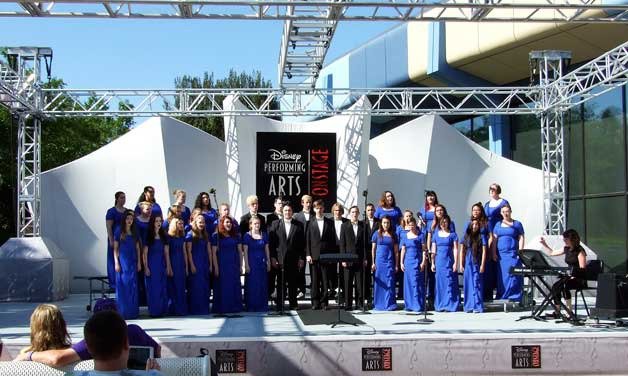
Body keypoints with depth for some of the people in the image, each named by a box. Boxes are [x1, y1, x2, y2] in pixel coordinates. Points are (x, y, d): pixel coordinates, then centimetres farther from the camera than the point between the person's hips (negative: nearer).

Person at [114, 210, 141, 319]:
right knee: (123, 286, -2)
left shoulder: (135, 233, 10)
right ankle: (123, 312, 2)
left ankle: (132, 311, 7)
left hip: (132, 262, 3)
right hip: (122, 261, -3)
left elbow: (137, 249, 12)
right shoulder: (119, 233, 2)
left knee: (133, 286, 3)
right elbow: (115, 249, 1)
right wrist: (116, 263, -7)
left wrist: (139, 262, 5)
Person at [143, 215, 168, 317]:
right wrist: (146, 267, -11)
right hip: (152, 264, -4)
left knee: (162, 288, 6)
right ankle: (153, 311, 4)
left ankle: (161, 310, 13)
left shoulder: (163, 236, 9)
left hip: (162, 264, 5)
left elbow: (166, 253, 9)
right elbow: (144, 253, -6)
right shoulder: (148, 236, -4)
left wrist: (168, 266, 5)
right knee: (153, 288, -2)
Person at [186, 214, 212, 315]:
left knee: (205, 287, 7)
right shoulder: (190, 235, -4)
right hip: (195, 263, -6)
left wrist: (210, 265, 6)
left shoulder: (205, 235, 13)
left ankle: (204, 308, 13)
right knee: (195, 286, -5)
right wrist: (191, 265, -14)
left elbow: (209, 251, 12)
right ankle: (194, 309, 0)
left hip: (205, 264, 6)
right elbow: (188, 251, -9)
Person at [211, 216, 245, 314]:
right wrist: (216, 267, -11)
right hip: (222, 265, -4)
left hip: (234, 265, 4)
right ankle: (222, 308, 5)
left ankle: (235, 307, 13)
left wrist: (241, 265, 5)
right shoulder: (216, 236, -1)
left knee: (235, 286, 5)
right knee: (223, 287, -2)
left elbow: (240, 251, 11)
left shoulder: (235, 236, 10)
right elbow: (214, 253, -5)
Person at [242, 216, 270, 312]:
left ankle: (262, 307, 12)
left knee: (263, 285, 5)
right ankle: (251, 307, 6)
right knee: (252, 285, -1)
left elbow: (267, 250, 10)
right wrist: (247, 265, -10)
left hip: (262, 263, 3)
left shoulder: (264, 235, 8)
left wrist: (268, 263, 6)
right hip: (252, 263, -3)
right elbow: (245, 251, -5)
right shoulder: (247, 236, -2)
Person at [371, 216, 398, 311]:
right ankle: (378, 305, 10)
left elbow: (396, 251, 8)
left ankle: (389, 304, 4)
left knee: (389, 283, -2)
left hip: (389, 262, 1)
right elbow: (373, 249, 5)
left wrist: (396, 265, 3)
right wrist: (373, 263, 0)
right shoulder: (377, 234, 5)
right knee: (379, 283, 2)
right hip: (379, 261, 0)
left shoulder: (393, 235, 8)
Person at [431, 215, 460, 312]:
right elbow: (433, 250, 11)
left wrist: (455, 263, -7)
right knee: (439, 283, 4)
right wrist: (432, 263, 7)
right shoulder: (436, 234, 9)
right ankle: (440, 305, 10)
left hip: (449, 261, -3)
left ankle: (450, 305, -2)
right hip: (439, 262, 3)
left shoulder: (452, 234, 2)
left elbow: (455, 249, -1)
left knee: (449, 283, -5)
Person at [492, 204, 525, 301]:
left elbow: (521, 239, 1)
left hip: (513, 254, -3)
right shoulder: (498, 225, 14)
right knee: (501, 276, 2)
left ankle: (514, 297, -8)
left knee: (513, 275, -9)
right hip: (501, 255, 3)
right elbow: (494, 239, 11)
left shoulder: (517, 224, 5)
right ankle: (502, 298, 6)